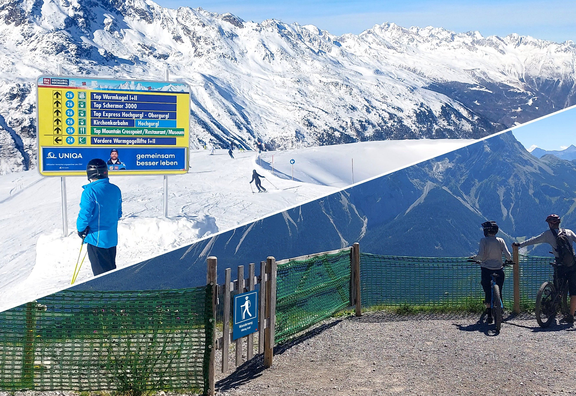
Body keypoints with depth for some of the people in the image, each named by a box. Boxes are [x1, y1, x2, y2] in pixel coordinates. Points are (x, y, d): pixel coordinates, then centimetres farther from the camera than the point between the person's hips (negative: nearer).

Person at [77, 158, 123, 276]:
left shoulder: (90, 191, -18)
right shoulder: (115, 189, 3)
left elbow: (85, 214, -18)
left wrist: (81, 229, 0)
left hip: (97, 238, -6)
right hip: (112, 238, 6)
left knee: (100, 273, 2)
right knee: (111, 270, 19)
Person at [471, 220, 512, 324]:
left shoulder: (484, 240, -5)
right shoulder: (500, 241, 3)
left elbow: (481, 256, -15)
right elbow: (507, 254, -5)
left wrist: (474, 258, 4)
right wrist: (509, 260, 16)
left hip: (486, 270, -2)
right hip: (498, 270, 2)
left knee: (488, 293, 5)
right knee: (498, 293, 14)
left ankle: (489, 315, 1)